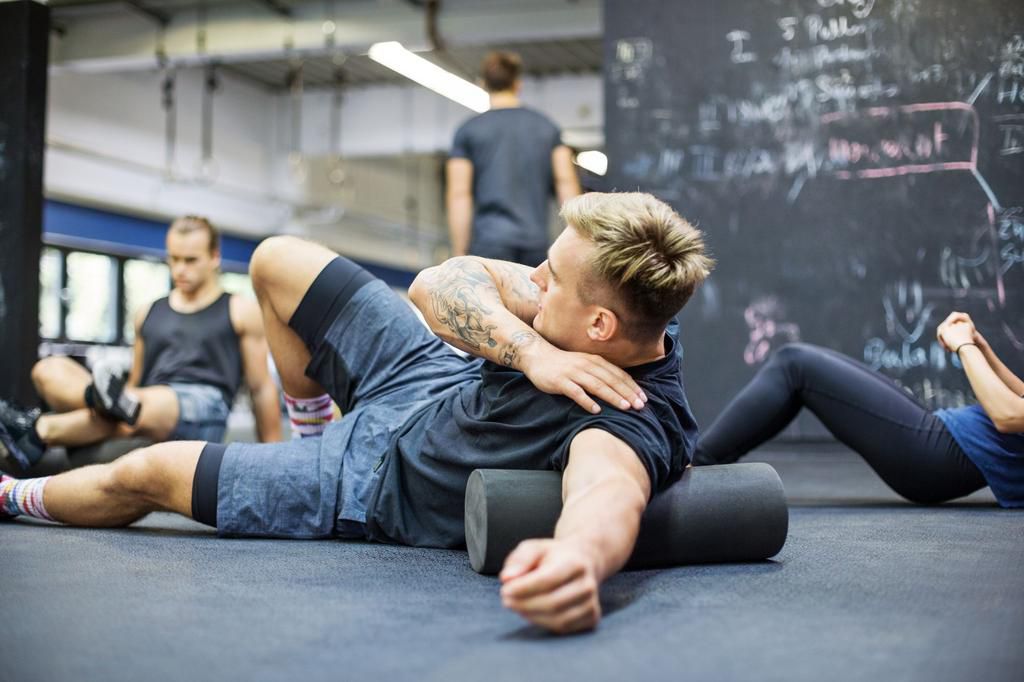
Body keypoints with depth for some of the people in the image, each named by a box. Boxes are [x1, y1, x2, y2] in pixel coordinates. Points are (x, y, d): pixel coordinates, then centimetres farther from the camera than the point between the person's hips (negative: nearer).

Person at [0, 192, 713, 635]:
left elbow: (611, 490, -64)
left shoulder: (638, 421, -40)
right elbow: (439, 282, -20)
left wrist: (579, 559, -87)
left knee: (142, 473, 8)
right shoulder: (616, 307, -19)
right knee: (277, 258, 15)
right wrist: (533, 351, -36)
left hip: (380, 483, -6)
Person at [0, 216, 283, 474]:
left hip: (203, 411, -5)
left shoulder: (241, 312, 12)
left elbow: (261, 388, 10)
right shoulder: (148, 313, 25)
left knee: (146, 405, -42)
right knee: (49, 370, -17)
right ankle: (106, 399, -44)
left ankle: (38, 433, -43)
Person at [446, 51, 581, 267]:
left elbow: (458, 195, -1)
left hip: (489, 242, -2)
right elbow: (567, 183, 5)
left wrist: (459, 256, 0)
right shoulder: (547, 127, 12)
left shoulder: (468, 131, 5)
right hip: (536, 243, 3)